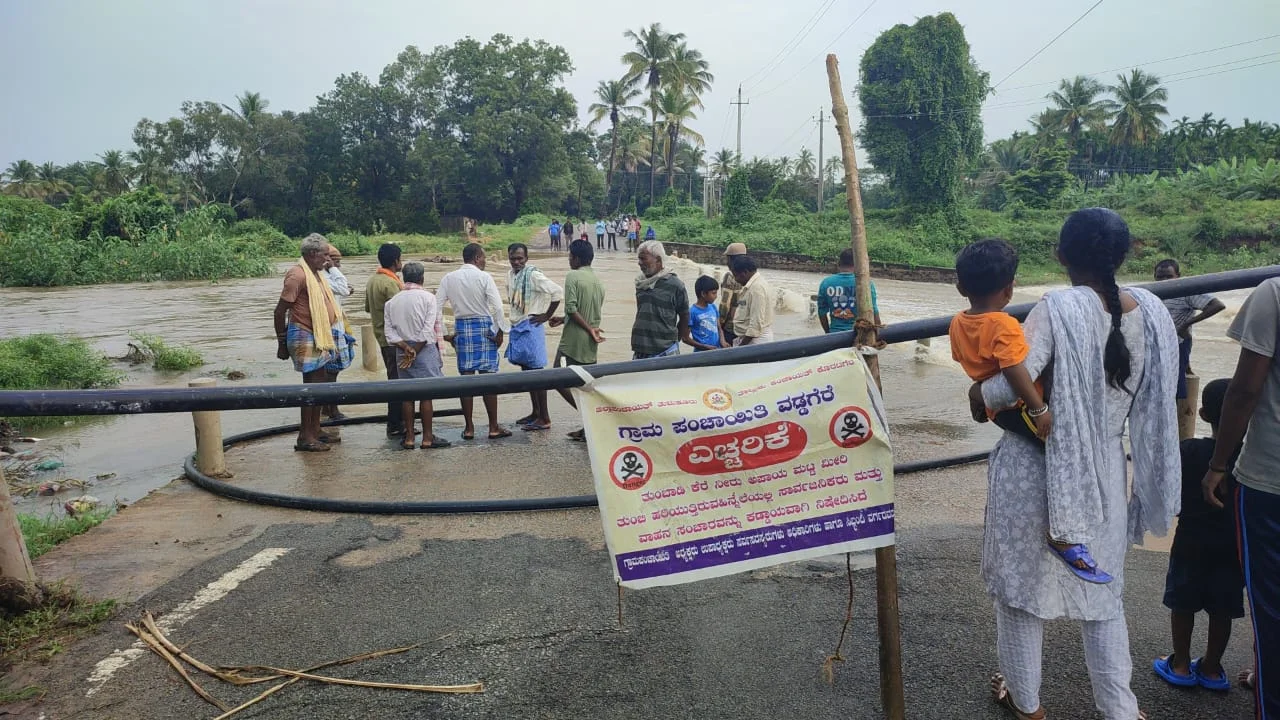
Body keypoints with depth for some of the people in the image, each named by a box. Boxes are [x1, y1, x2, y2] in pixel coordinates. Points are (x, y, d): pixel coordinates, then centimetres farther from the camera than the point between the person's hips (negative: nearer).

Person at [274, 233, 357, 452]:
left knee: (319, 385, 14)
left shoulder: (315, 273, 14)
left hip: (321, 338, 9)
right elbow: (280, 311, -15)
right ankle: (305, 437, 0)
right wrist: (282, 343, -12)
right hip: (307, 338, -9)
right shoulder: (297, 275, -15)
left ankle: (315, 430, 24)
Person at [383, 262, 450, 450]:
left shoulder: (392, 302, 6)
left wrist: (406, 348, -9)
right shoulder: (427, 298, -6)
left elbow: (390, 332, -2)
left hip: (402, 351, 4)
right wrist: (414, 352, -9)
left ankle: (409, 437, 12)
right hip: (425, 350, -4)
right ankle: (427, 438, 5)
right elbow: (428, 331, -13)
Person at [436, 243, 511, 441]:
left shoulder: (448, 278, 4)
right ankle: (494, 427, 5)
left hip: (461, 328, 4)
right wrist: (500, 331, -5)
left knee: (466, 377, 7)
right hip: (484, 327, -4)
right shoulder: (484, 277, -8)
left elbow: (437, 306, 4)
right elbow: (497, 307, -13)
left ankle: (468, 428, 11)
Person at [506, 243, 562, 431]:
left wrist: (547, 316, -13)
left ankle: (544, 418, -1)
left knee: (535, 371, -6)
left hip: (530, 328, -8)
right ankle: (535, 412, 25)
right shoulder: (510, 275, 9)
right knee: (526, 371, 14)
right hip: (517, 327, 8)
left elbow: (558, 292, -20)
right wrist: (515, 319, 15)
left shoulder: (533, 275, -15)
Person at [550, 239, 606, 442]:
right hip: (591, 343, 7)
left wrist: (589, 330, -12)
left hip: (572, 341, -7)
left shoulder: (573, 276, -9)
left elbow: (572, 309, -18)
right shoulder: (599, 282, 12)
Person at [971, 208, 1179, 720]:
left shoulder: (1058, 309, -21)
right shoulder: (1150, 311, -3)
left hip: (1037, 469, -5)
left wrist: (978, 396, -4)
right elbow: (1156, 396, 4)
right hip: (1105, 470, 5)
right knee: (1102, 591, 22)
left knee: (1023, 582, 14)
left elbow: (1010, 387, -24)